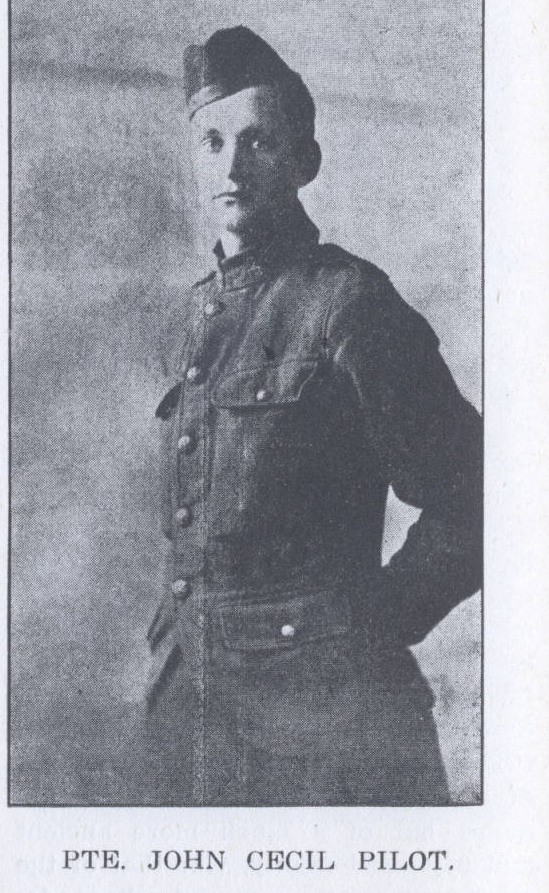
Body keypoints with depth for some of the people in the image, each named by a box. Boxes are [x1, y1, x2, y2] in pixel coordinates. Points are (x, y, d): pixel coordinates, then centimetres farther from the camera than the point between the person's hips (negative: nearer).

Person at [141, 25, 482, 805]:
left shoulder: (348, 302, -10)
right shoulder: (196, 314, 12)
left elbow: (468, 502, -9)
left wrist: (373, 623, -5)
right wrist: (189, 631, 13)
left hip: (320, 701, -7)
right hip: (189, 697, 7)